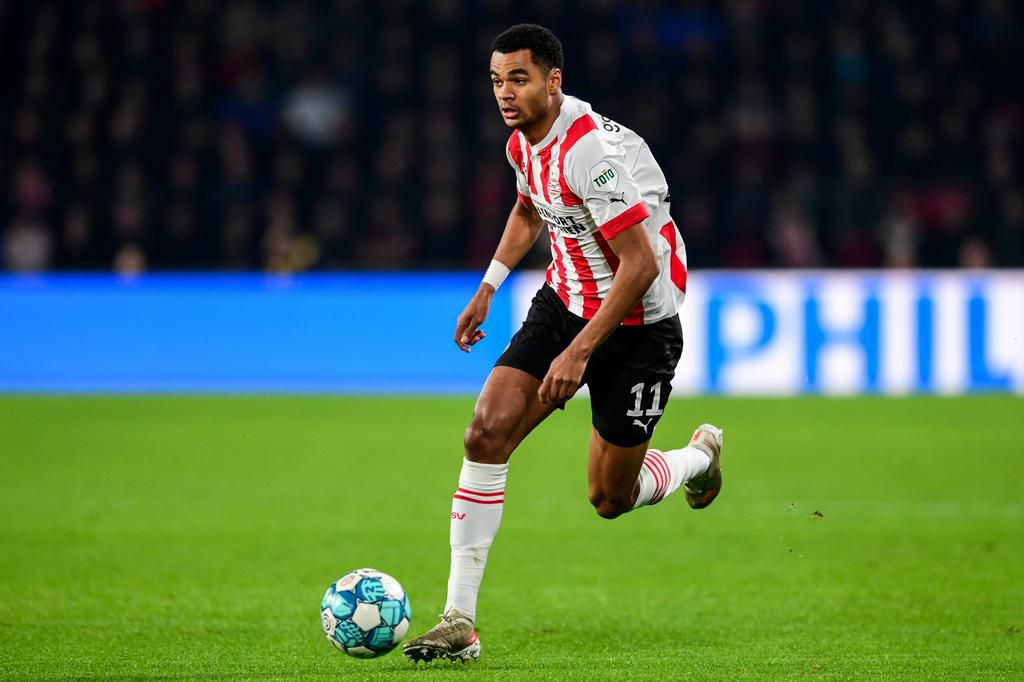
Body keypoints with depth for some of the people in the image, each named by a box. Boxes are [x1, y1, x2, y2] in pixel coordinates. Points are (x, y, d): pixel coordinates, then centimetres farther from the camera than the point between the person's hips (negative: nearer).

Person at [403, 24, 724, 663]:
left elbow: (640, 264, -28)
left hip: (635, 324, -7)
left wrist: (579, 352, -28)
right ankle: (460, 622, -10)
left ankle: (699, 457, 40)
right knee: (487, 432, -12)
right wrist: (488, 287, 18)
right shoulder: (524, 142, 0)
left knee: (610, 499, 4)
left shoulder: (589, 149, -28)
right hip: (564, 299, 7)